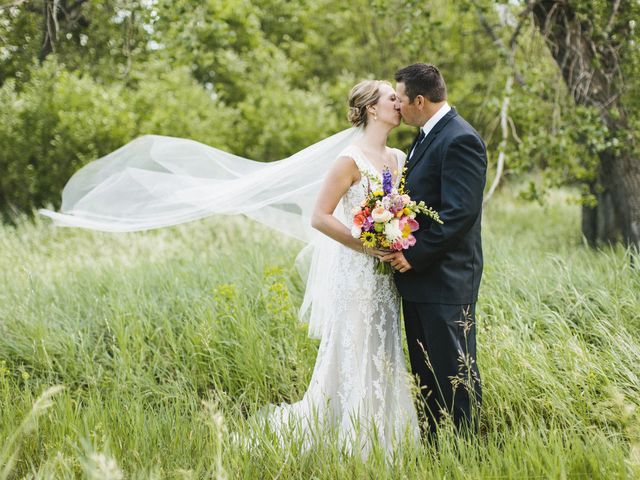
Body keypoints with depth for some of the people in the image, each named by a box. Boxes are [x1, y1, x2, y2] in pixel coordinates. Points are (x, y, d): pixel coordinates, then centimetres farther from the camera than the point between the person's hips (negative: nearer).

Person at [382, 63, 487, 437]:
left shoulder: (460, 140, -16)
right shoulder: (428, 137, 16)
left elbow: (460, 213, -22)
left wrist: (415, 255, -19)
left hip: (445, 279, -10)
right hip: (418, 278, 10)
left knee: (455, 373, -2)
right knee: (427, 374, 16)